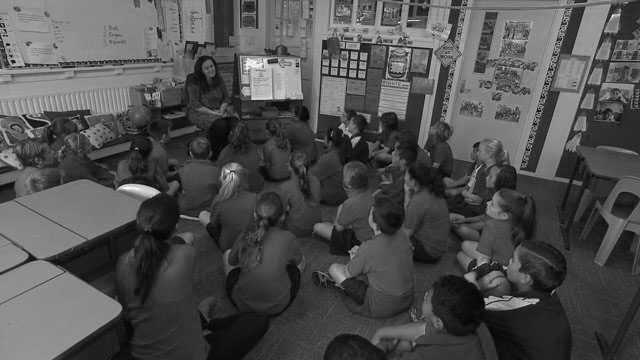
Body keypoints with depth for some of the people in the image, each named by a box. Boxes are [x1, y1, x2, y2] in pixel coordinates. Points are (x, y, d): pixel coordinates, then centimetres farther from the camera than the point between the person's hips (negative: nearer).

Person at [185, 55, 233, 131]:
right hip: (200, 113, -4)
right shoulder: (194, 83, -8)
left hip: (219, 110, 5)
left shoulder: (219, 79, 7)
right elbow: (194, 104, -11)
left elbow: (226, 97, 8)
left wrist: (221, 110, -11)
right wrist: (212, 112, -20)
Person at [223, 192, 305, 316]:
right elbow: (297, 260, 6)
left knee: (227, 254, 21)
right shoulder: (288, 238, -17)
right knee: (300, 260, 21)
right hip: (277, 308, -1)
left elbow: (231, 261, 9)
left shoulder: (244, 237, -12)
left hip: (242, 305, 1)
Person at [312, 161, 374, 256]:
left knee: (317, 227, -3)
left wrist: (340, 212, 4)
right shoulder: (369, 196, -6)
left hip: (361, 243, -7)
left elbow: (338, 228, -12)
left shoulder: (350, 204, -29)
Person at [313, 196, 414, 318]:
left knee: (334, 268, 1)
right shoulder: (402, 236, -13)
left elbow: (347, 273, -12)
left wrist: (355, 259, 8)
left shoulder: (369, 248, -30)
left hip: (381, 308, -6)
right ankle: (336, 281, 39)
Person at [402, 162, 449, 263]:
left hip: (428, 252, -9)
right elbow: (409, 215, 5)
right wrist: (408, 194, -4)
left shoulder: (419, 201, -27)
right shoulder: (432, 192, 1)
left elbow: (405, 234, -21)